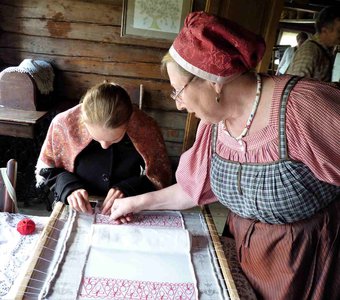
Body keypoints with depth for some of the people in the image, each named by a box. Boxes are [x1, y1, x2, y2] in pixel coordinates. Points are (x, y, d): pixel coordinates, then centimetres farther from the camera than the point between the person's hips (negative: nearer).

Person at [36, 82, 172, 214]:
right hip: (75, 212, 0)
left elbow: (160, 178, -4)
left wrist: (129, 189, -20)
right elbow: (45, 168, 2)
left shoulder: (146, 129, -17)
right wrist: (68, 187, -16)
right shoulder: (64, 123, -15)